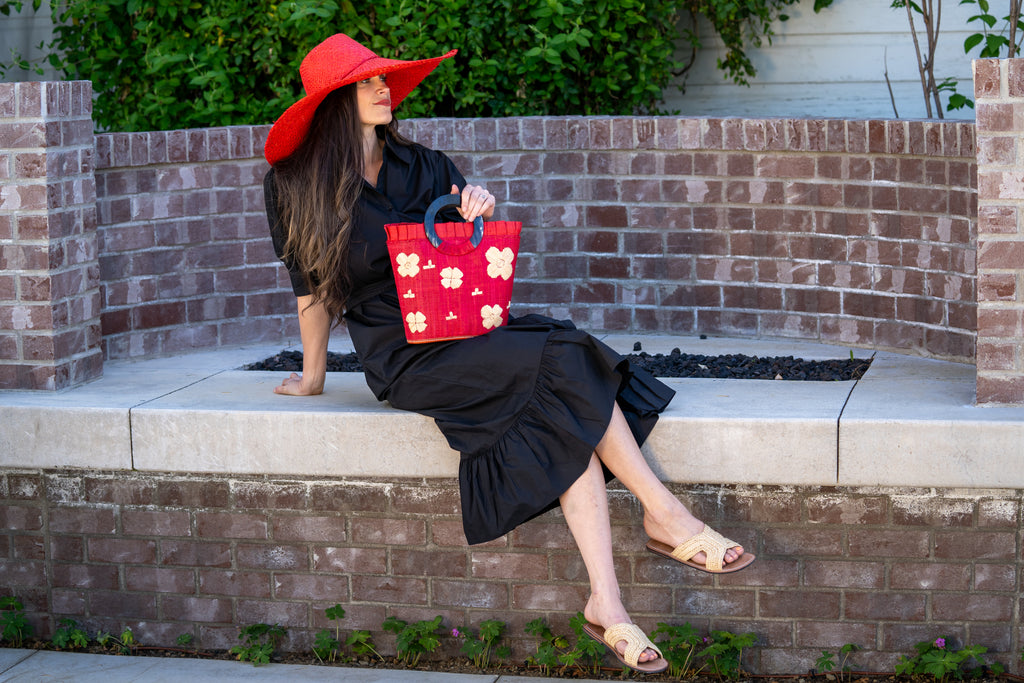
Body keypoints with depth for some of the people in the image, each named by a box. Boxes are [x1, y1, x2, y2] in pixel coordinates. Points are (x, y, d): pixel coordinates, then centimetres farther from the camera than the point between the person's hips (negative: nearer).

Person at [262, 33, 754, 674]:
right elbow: (314, 290, 8)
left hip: (467, 332, 5)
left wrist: (482, 217, -5)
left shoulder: (424, 167, 12)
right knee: (566, 363, -28)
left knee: (566, 425, -26)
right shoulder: (296, 187, 1)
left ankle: (607, 607, -32)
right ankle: (665, 515, -22)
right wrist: (314, 375, 13)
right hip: (404, 358, -5)